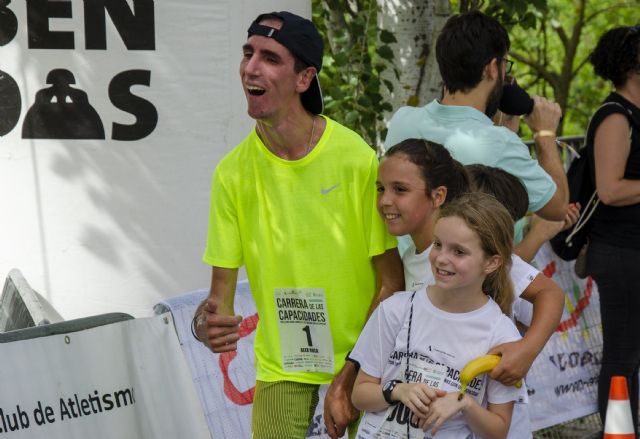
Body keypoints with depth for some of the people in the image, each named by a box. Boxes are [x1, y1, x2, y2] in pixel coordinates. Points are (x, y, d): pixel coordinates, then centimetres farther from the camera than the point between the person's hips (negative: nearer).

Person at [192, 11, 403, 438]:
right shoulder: (233, 172, -6)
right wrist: (205, 322, -23)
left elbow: (391, 282, -10)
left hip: (360, 365, -2)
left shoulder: (358, 159, -14)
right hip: (280, 368, 2)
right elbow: (222, 286, -1)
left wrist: (351, 377, -13)